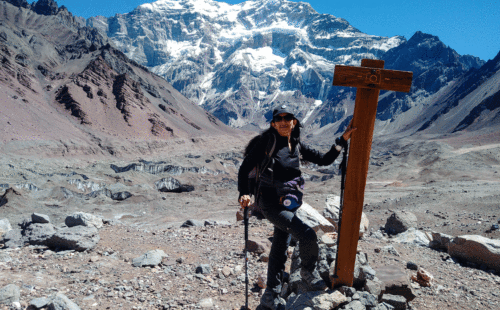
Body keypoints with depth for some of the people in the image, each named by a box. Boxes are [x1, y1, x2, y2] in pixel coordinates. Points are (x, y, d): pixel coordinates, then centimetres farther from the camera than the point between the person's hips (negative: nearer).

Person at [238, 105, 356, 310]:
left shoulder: (297, 146, 8)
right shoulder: (267, 141, -9)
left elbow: (325, 160, 13)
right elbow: (245, 168, -11)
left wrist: (343, 140, 6)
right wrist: (244, 193, -25)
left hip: (288, 204, 7)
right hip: (270, 202, -6)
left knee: (280, 248, 14)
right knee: (307, 235, -17)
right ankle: (308, 271, 13)